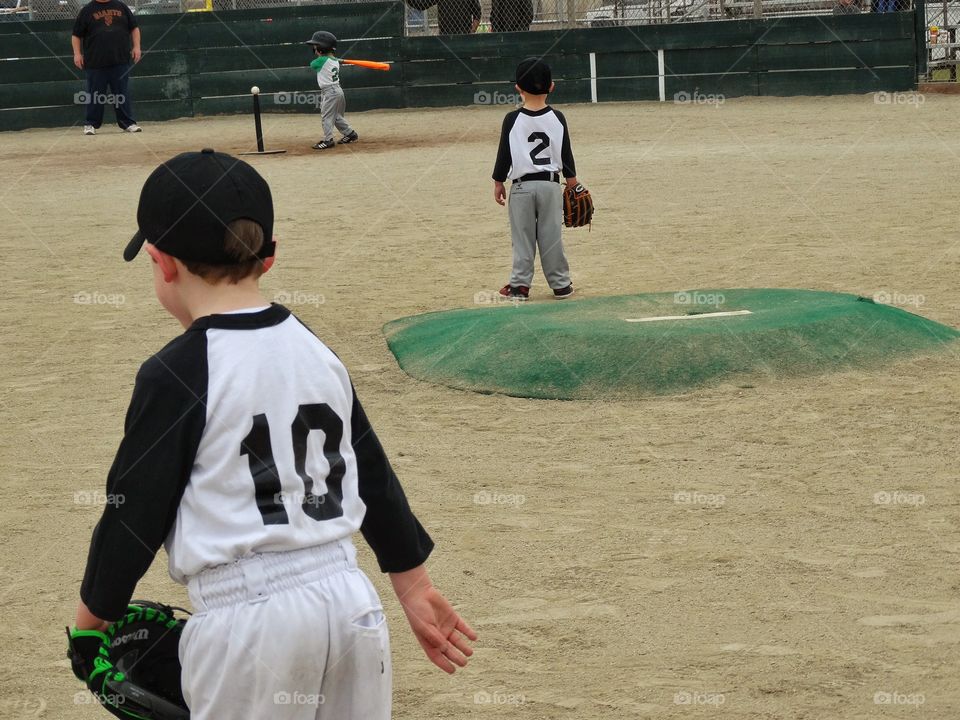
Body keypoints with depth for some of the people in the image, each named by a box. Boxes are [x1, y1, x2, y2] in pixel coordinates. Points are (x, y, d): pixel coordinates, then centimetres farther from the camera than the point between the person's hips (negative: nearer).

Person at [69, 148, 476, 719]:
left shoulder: (176, 375, -10)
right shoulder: (318, 351, 9)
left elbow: (135, 510, -5)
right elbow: (376, 479, 17)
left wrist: (94, 615, 10)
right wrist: (415, 588, 27)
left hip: (248, 623, -6)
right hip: (352, 602, 6)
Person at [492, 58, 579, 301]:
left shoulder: (512, 120, -8)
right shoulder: (557, 118, -3)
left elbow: (504, 154, -4)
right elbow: (566, 153, 3)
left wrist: (498, 182, 6)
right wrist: (572, 181, 14)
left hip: (522, 186, -1)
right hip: (550, 184, 1)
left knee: (522, 237, 5)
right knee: (551, 236, 7)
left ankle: (520, 285, 5)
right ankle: (560, 283, 11)